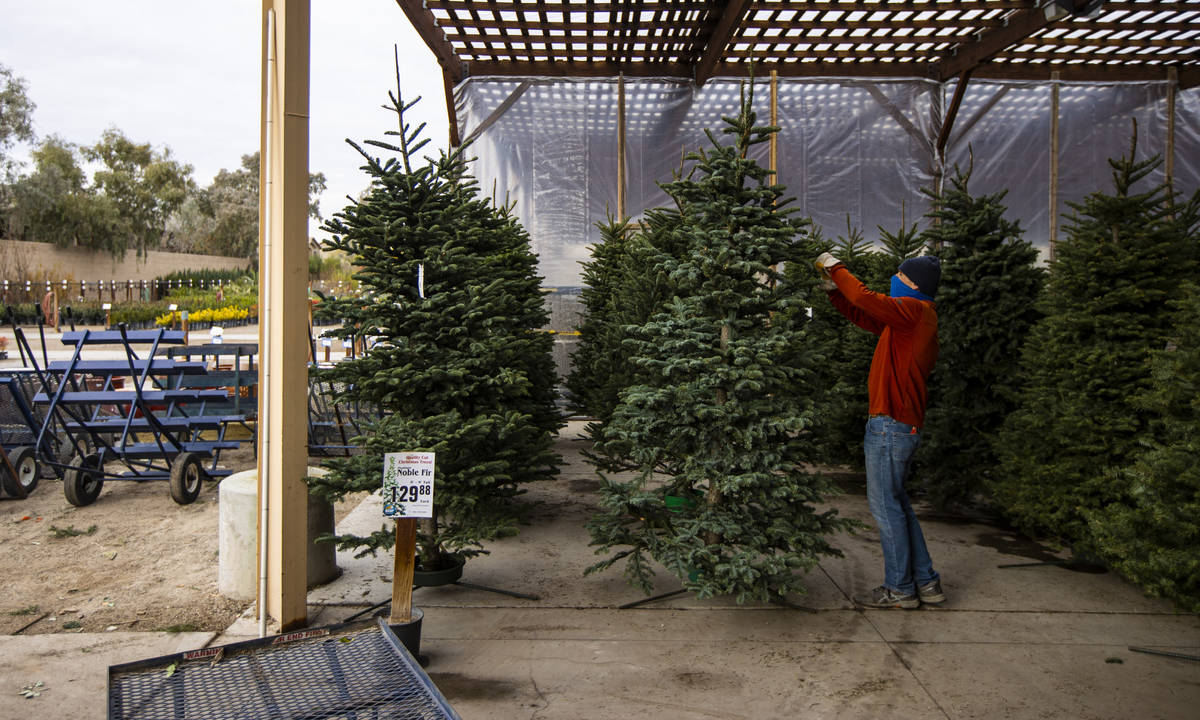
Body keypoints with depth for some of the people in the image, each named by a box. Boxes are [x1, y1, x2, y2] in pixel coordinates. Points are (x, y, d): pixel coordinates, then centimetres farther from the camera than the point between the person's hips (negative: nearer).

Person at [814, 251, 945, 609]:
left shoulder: (915, 310, -10)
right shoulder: (914, 320, 19)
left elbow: (866, 299, -23)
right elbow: (865, 317, 27)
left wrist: (835, 267, -9)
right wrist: (834, 289, 18)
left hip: (891, 423, -10)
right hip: (903, 425, 10)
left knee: (885, 503, -3)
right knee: (895, 501, 16)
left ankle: (900, 589, 5)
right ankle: (926, 582, 21)